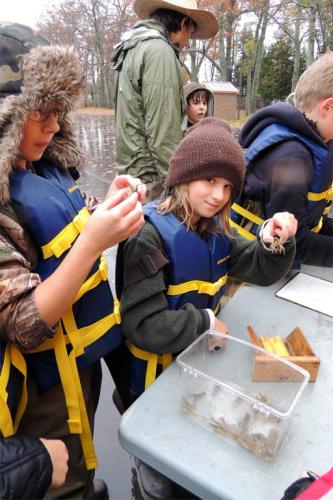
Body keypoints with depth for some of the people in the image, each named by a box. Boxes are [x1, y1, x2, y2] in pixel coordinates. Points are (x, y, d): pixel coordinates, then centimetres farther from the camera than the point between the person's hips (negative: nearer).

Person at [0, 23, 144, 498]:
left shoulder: (46, 168, -3)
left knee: (84, 461, 33)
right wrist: (94, 240, -38)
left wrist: (110, 206, -10)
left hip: (82, 354, 7)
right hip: (49, 381, -7)